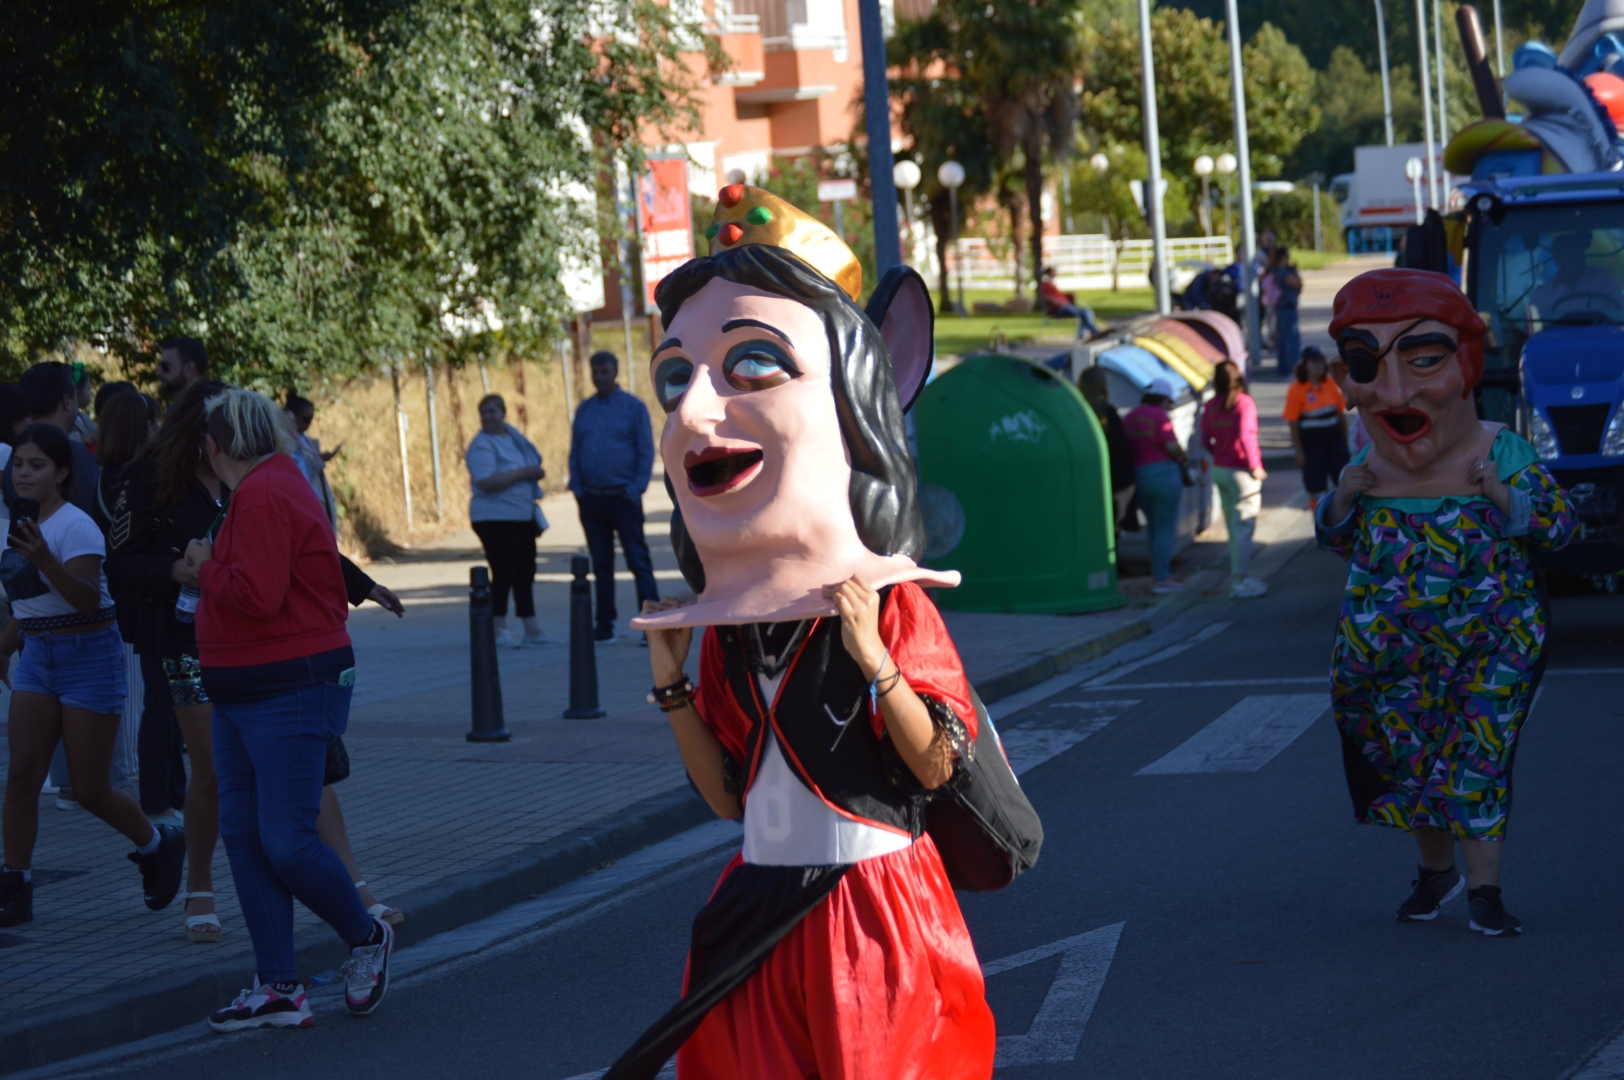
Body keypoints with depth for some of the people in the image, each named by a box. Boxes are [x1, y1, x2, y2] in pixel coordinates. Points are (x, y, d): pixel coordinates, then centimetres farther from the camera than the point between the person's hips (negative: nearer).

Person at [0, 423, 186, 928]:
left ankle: (158, 845, 26)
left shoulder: (75, 526, -16)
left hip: (88, 657, -7)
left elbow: (89, 601, -28)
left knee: (90, 790, -1)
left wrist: (43, 559, -40)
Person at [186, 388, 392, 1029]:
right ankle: (278, 989, 8)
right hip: (244, 690, 11)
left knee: (286, 842, -9)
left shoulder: (263, 495, -16)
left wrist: (205, 570, -9)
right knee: (242, 836, 5)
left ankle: (367, 938, 15)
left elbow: (258, 595, -25)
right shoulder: (269, 486, 17)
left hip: (291, 691, -11)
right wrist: (211, 575, 4)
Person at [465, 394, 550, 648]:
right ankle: (499, 630, -3)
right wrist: (523, 473, -22)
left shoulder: (513, 435, 11)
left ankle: (531, 629, 17)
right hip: (495, 519, -8)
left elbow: (532, 463, 25)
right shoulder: (482, 446, -14)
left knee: (525, 573, 11)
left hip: (523, 516, 8)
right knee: (504, 574, -9)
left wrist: (535, 473, 1)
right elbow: (486, 482, -26)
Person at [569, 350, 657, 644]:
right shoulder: (584, 410, 12)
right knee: (601, 565, 8)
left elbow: (647, 452, -3)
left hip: (623, 497, -4)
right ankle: (605, 625, 13)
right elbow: (574, 453, 13)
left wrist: (635, 489, -11)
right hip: (592, 499, 4)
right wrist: (577, 488, 2)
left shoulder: (634, 407, 0)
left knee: (639, 562, -7)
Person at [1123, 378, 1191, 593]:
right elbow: (1172, 447, -17)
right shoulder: (1159, 417, -11)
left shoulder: (1129, 417, 11)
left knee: (1154, 528, 20)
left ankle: (1158, 574, 25)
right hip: (1163, 475, -7)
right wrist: (1184, 459, 1)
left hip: (1137, 476, 7)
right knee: (1166, 529, -1)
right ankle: (1161, 579, -1)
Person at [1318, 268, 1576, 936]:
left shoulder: (1500, 455, -8)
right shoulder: (1369, 469, 0)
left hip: (1493, 641, -3)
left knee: (1479, 753, -7)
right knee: (1409, 753, 9)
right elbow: (1336, 538, 13)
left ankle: (1484, 888, 0)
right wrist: (1344, 498, -9)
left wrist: (1504, 495, -23)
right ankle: (1435, 870, 31)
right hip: (1393, 646, 3)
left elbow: (1559, 524, -6)